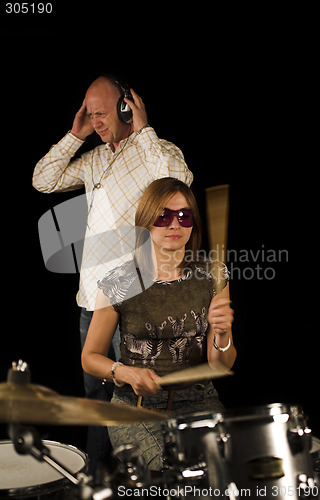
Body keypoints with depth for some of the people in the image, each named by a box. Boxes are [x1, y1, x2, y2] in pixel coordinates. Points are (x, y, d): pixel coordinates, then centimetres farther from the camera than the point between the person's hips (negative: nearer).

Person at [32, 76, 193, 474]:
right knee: (96, 390, 19)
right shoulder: (94, 159, 13)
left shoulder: (158, 151, -6)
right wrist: (75, 135, 4)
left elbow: (180, 181, -28)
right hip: (92, 296, 7)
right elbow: (43, 182, 12)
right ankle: (97, 468, 36)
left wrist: (144, 130, -19)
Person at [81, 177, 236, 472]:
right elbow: (90, 357, 5)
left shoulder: (213, 277, 0)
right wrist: (125, 372, -15)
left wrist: (221, 334, -23)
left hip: (198, 401, 2)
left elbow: (222, 365, -1)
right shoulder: (119, 283, -6)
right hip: (136, 404, -2)